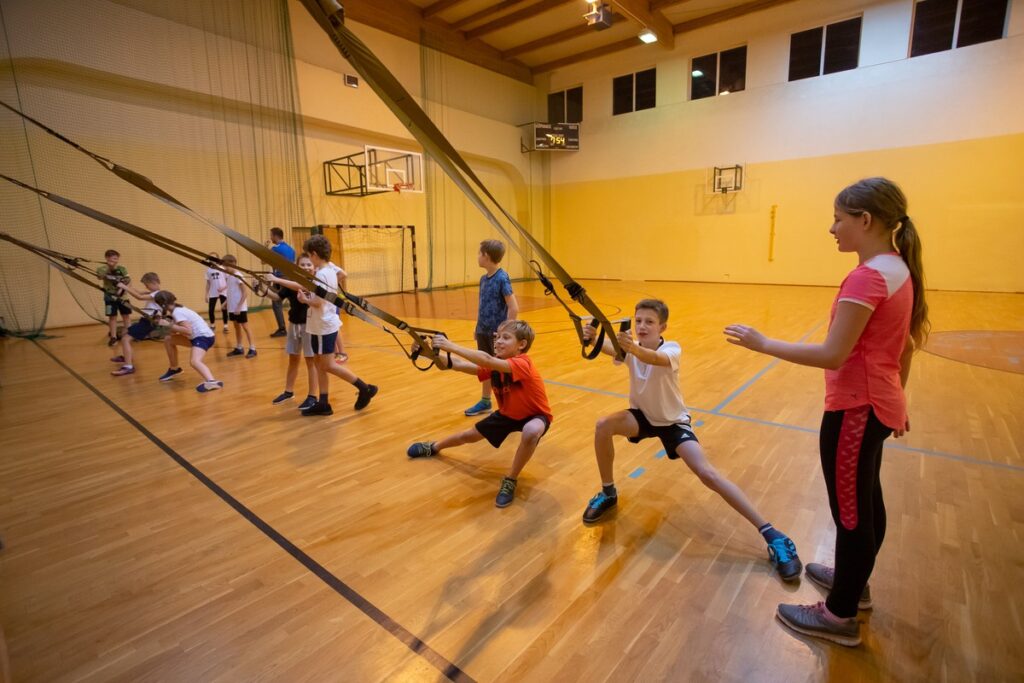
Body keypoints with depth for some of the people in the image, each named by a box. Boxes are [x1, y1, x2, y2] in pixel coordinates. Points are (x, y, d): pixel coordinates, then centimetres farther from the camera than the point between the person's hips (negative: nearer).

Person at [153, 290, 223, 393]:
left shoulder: (177, 312, -14)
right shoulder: (178, 309, 14)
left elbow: (188, 331, -24)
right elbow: (178, 329, 13)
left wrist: (169, 325, -20)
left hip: (204, 337, -10)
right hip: (196, 336, 10)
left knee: (194, 361, -32)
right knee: (168, 339, 21)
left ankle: (212, 382, -54)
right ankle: (174, 369, 36)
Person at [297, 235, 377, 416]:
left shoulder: (321, 274, -20)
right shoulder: (330, 270, 8)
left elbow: (317, 303, -26)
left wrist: (304, 299, -8)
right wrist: (308, 291, 6)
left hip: (324, 326, -9)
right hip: (324, 324, 9)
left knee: (328, 365, -2)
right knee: (319, 363, 12)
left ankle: (365, 389, 5)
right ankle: (323, 403, 17)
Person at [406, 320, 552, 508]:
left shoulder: (523, 364, -36)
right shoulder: (494, 364, -16)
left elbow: (487, 360, -54)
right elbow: (458, 365, -25)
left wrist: (451, 346, -57)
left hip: (534, 415, -6)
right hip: (508, 413, 6)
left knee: (531, 431, -41)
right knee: (470, 435, 16)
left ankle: (510, 481, -18)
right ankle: (434, 447, 48)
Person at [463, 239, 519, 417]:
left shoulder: (502, 278, -16)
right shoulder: (483, 278, 5)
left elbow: (514, 308, -18)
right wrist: (478, 327, 12)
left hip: (497, 333, -7)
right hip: (483, 331, 7)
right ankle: (485, 402, 32)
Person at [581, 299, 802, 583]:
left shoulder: (671, 349, -26)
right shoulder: (630, 345, -15)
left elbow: (656, 359, -52)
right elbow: (609, 348, -39)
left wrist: (633, 348, -73)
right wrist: (593, 339, -62)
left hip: (674, 420, -3)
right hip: (642, 415, 3)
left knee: (707, 473, -21)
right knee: (603, 425, -26)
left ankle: (771, 534, -7)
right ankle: (608, 493, -4)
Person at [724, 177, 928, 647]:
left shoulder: (867, 277, -22)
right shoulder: (899, 270, 7)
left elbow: (832, 355, -27)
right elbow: (904, 348, 15)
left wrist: (763, 343, -20)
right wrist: (895, 401, 24)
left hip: (855, 410, -10)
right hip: (877, 406, 10)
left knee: (850, 510, 3)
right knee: (866, 500, 23)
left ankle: (840, 616, 21)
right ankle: (854, 581, 43)